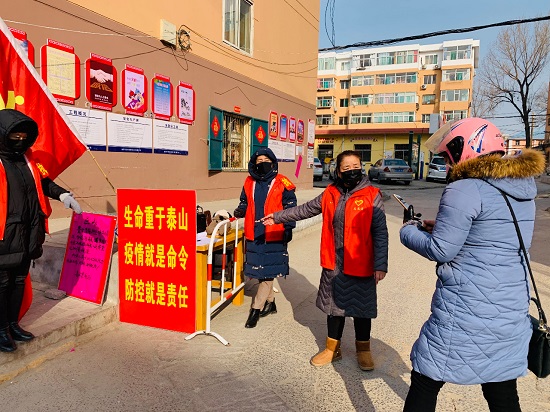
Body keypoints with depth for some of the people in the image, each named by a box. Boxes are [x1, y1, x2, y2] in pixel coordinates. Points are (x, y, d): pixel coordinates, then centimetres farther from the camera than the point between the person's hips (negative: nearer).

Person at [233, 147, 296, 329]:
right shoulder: (249, 183, 8)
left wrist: (288, 228, -7)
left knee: (268, 272, -2)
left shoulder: (282, 184, -5)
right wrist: (240, 211, 0)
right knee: (260, 270, 14)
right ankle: (270, 303, 33)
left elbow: (290, 208, -3)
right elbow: (245, 203, 20)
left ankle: (256, 309, 7)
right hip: (254, 235, 5)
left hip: (274, 236, -5)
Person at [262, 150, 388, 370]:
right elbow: (305, 210, 13)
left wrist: (381, 264, -13)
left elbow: (380, 232, -9)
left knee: (361, 307, 12)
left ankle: (363, 349, 35)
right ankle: (332, 348, 35)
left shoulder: (372, 196, -9)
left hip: (361, 265, -3)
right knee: (334, 304, 16)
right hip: (333, 263, 4)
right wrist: (278, 216, 17)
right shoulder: (330, 194, 3)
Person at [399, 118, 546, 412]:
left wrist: (408, 231, 1)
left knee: (424, 385, 9)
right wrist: (442, 228, 14)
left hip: (467, 312, -8)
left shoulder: (464, 190, -18)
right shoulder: (522, 189, 8)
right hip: (511, 312, 8)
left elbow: (440, 250, -16)